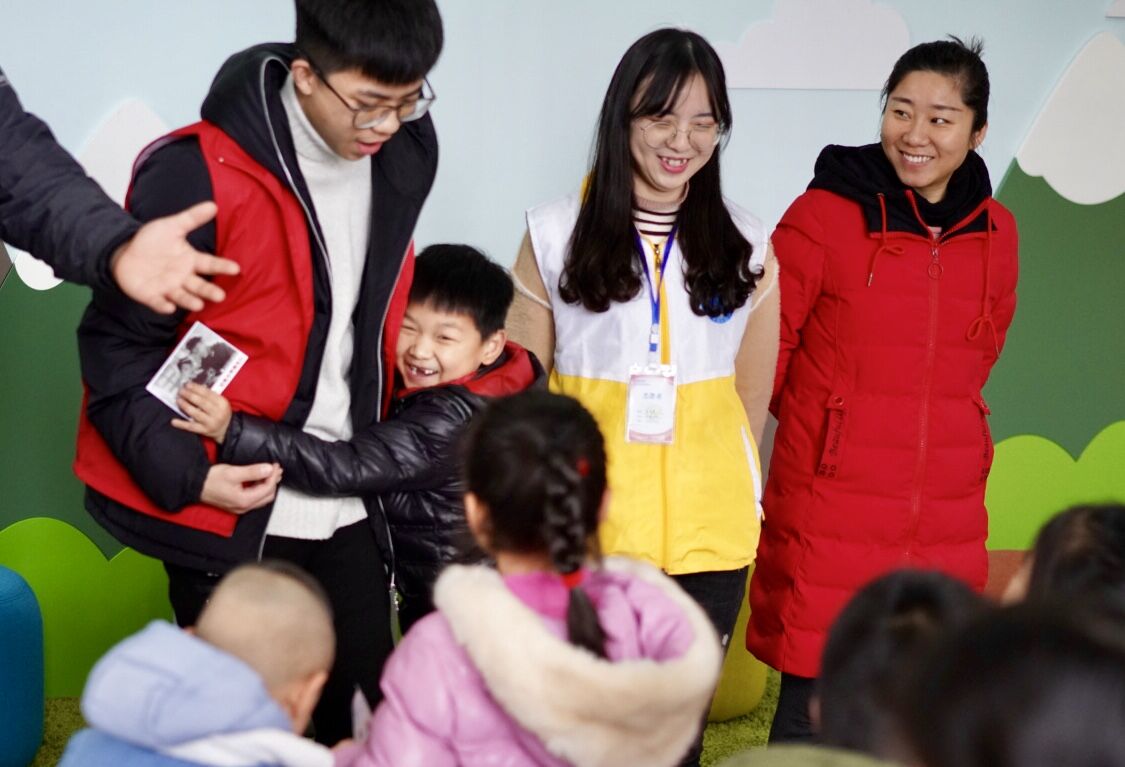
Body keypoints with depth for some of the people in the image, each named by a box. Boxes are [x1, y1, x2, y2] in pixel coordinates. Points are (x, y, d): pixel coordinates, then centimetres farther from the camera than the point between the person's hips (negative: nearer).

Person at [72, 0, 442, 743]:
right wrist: (185, 474, -17)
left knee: (363, 712, 10)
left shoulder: (404, 155, -1)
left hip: (345, 505, 5)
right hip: (229, 506, -5)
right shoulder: (198, 175, -20)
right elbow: (118, 341, -12)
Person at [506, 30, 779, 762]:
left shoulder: (748, 245, 5)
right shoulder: (556, 233, 0)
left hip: (707, 533, 2)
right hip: (583, 530, -1)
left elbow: (752, 399, 11)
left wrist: (724, 489, 12)